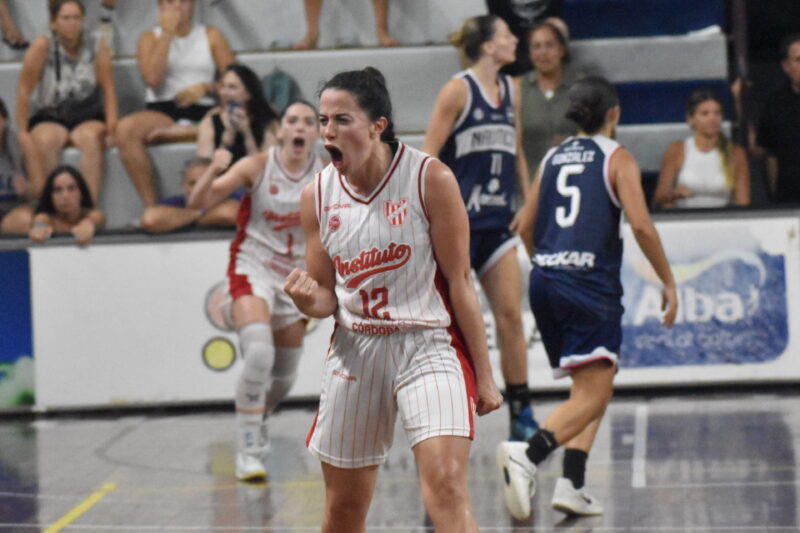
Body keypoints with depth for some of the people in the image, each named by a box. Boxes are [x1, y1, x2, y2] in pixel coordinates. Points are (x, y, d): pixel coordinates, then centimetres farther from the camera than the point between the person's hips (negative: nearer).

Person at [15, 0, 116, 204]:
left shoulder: (96, 48, -1)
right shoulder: (42, 46, -7)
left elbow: (109, 88, -4)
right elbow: (24, 90, -9)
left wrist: (111, 122, -20)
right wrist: (23, 132, -14)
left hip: (88, 118, 1)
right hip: (48, 119, -1)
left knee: (91, 138, -34)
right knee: (43, 141, -35)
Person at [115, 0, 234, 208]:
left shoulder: (211, 35, 15)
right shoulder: (150, 37, 13)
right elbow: (152, 78, -7)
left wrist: (205, 87, -12)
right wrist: (167, 34, -4)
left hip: (203, 111, -1)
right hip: (161, 111, 1)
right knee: (125, 129, -34)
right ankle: (151, 207, -31)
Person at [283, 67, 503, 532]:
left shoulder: (430, 179, -10)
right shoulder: (318, 196, 1)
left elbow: (459, 282, -6)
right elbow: (327, 298, 9)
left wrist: (483, 374, -5)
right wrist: (307, 299, -16)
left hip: (430, 346, -4)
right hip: (356, 352, 4)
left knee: (447, 485, -22)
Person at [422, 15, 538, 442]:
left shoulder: (509, 90, 11)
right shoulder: (459, 90, -7)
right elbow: (428, 156, -9)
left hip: (497, 221, 6)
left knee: (510, 315, 0)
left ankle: (522, 415, 2)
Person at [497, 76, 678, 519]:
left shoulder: (552, 157, 15)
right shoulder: (617, 159, 0)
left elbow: (526, 226, 17)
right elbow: (640, 224, -11)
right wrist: (668, 283, -4)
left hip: (544, 282, 6)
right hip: (591, 285, -6)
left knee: (589, 387, 17)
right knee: (593, 396, -11)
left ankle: (572, 484, 3)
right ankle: (528, 453, -34)